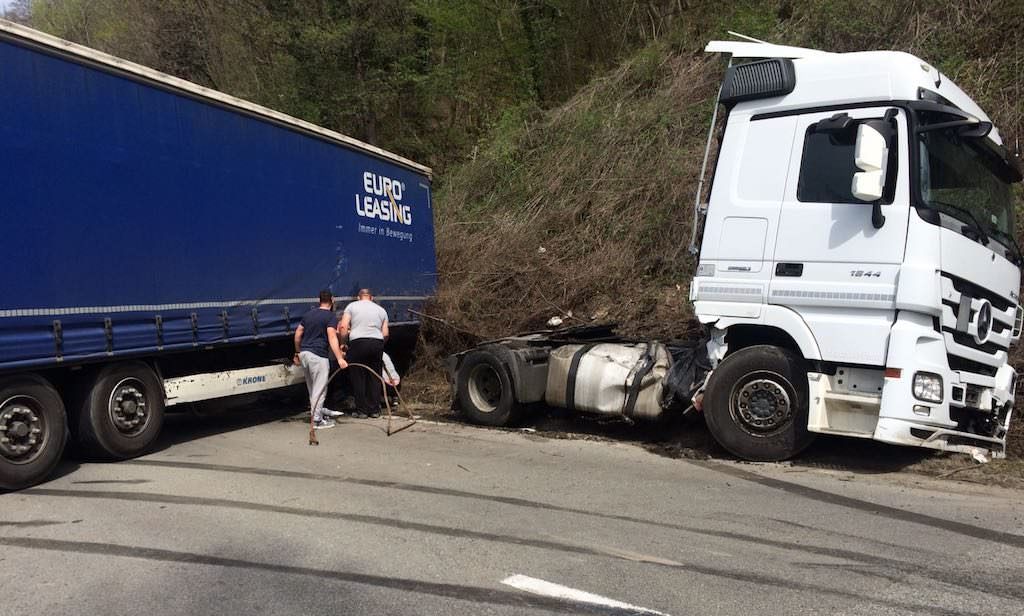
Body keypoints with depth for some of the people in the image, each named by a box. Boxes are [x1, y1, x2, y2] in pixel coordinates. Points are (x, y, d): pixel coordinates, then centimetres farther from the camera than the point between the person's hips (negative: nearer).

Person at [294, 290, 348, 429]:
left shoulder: (309, 314, 16)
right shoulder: (331, 316, -6)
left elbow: (297, 334, 17)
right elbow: (332, 337, -19)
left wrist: (297, 353, 27)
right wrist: (340, 358, -26)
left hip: (304, 353, 8)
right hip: (318, 355, -8)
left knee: (312, 387, 20)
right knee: (320, 388, -1)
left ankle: (319, 411, 33)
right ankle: (317, 420, 0)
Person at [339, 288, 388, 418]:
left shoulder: (352, 306, 11)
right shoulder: (381, 310, 19)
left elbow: (343, 327, -1)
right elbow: (385, 334, 13)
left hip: (358, 342, -3)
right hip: (377, 343, 3)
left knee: (358, 378, 5)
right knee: (375, 377, 10)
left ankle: (361, 410, 7)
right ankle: (374, 410, 12)